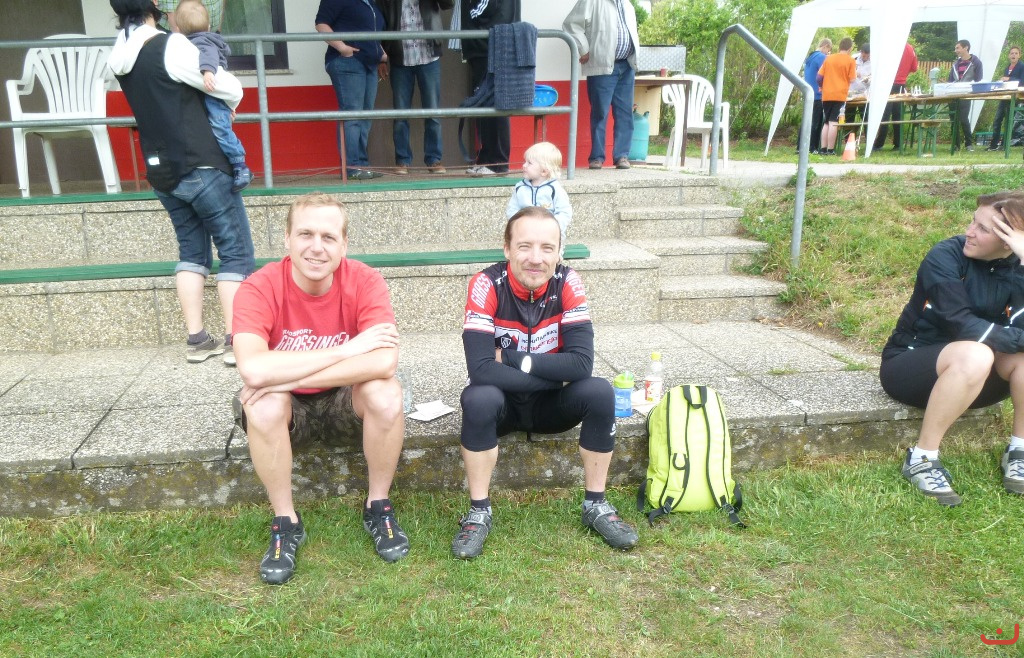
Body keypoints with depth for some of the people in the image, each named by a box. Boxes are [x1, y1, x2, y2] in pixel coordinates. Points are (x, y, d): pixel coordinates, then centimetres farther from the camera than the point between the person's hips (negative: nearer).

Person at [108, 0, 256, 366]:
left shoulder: (120, 56, 5)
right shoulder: (171, 47, -15)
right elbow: (232, 90, -8)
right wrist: (227, 106, 13)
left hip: (162, 173, 7)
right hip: (201, 168, -7)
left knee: (191, 249, 15)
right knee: (236, 251, 0)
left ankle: (197, 340, 14)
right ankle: (234, 342, -1)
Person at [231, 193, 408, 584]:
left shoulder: (364, 281, -21)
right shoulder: (260, 288, -22)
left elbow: (384, 362, -35)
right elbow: (253, 370, -38)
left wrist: (288, 379, -34)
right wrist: (347, 350, -34)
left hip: (345, 400, 1)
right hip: (286, 408, 0)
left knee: (387, 394, -29)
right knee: (262, 406, -32)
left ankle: (378, 507, -5)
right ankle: (286, 523, -8)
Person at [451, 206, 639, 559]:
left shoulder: (567, 284, -16)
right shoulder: (487, 285, -22)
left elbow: (582, 363, -24)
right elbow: (480, 369, -32)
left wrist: (511, 358, -26)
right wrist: (555, 373, -27)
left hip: (550, 404, 2)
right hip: (503, 403, -2)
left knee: (599, 392, -25)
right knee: (478, 399, -34)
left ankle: (596, 505, -6)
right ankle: (479, 512, -15)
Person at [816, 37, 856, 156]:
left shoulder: (828, 58, 9)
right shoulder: (850, 60, -1)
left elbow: (819, 77, 7)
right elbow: (852, 79, -3)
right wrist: (856, 73, 17)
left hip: (826, 95, 4)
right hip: (840, 95, -4)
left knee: (826, 123, 11)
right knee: (833, 122, -6)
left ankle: (823, 149, 7)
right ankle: (830, 150, -9)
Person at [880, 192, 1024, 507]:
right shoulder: (945, 257, -16)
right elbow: (964, 327, -26)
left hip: (969, 376, 5)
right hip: (909, 366, -5)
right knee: (974, 355, -36)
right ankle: (922, 459, -24)